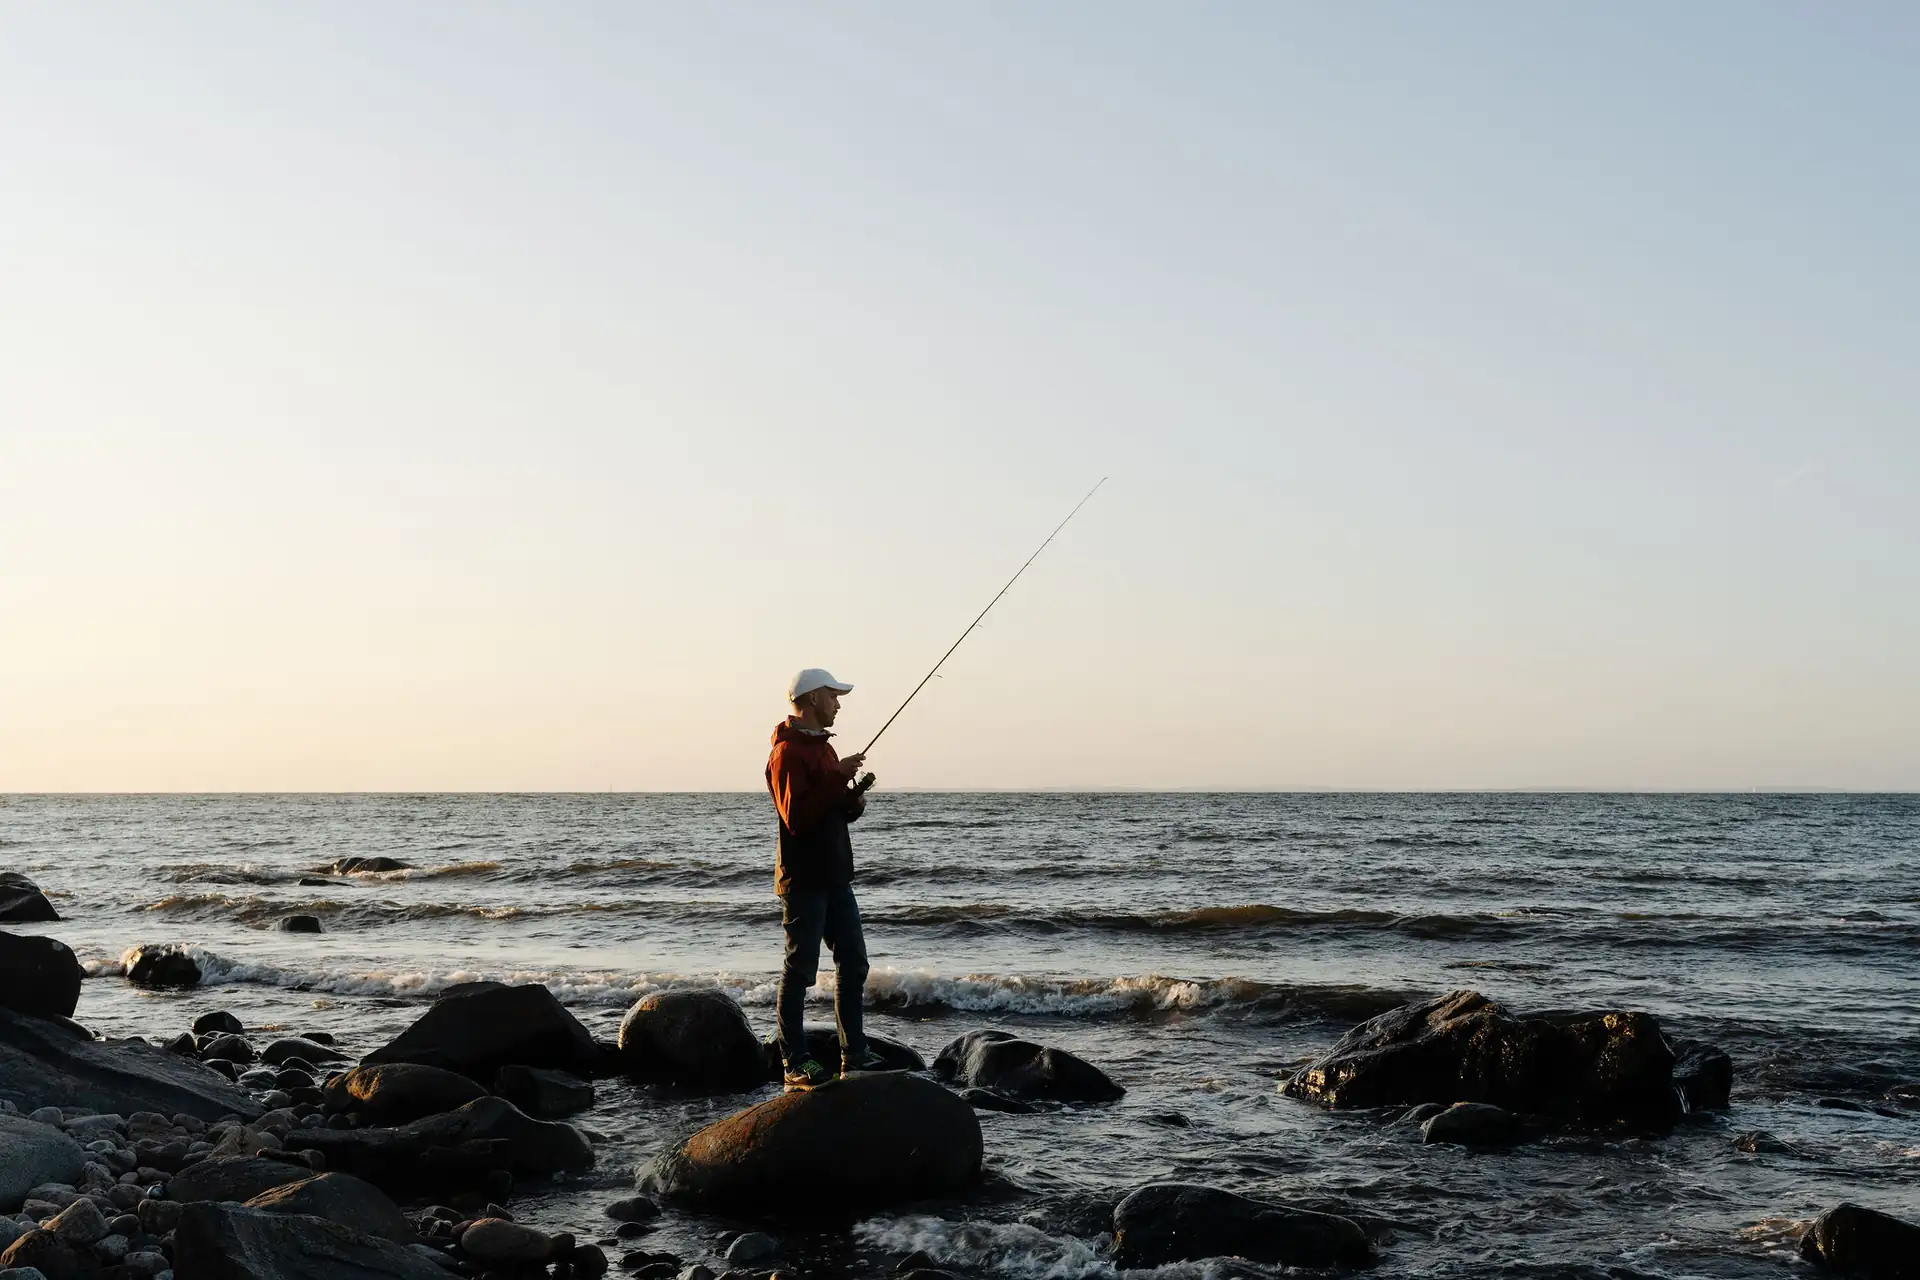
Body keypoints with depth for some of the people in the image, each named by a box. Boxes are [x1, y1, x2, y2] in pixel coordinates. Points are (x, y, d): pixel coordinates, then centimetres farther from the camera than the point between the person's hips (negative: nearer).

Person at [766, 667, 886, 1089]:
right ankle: (795, 1063, 1)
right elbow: (796, 816, -24)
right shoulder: (787, 752, -14)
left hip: (834, 876, 10)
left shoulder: (822, 746, 18)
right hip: (802, 879, -10)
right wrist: (838, 778, -23)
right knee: (799, 970, -4)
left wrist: (854, 799, 3)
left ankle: (855, 1053, 17)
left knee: (853, 962, 10)